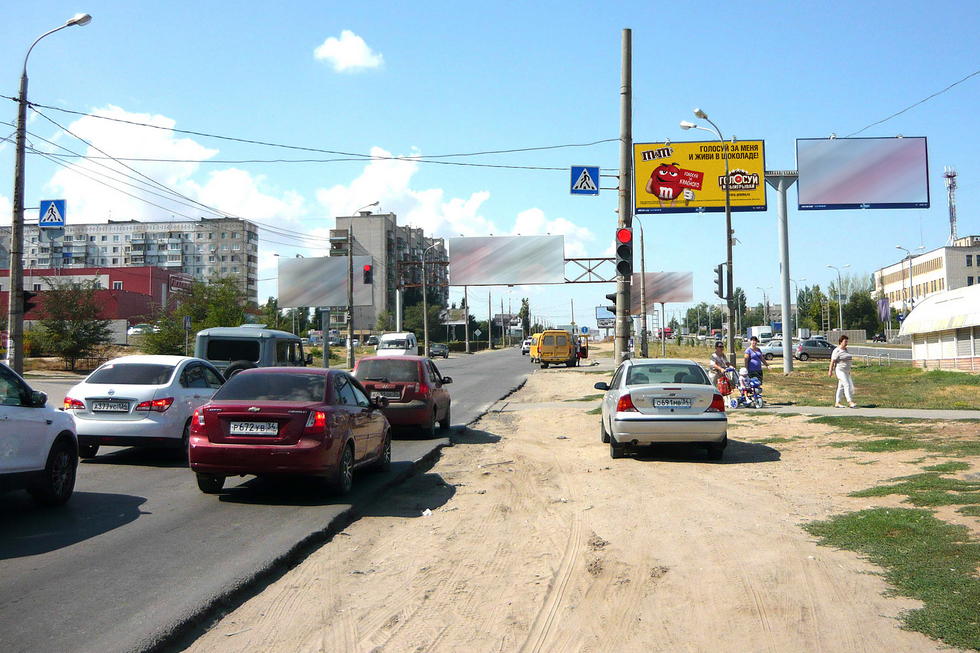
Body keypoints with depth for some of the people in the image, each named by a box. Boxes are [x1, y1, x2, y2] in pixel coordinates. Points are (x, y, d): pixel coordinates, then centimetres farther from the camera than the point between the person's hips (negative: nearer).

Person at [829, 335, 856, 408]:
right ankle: (850, 402, -18)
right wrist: (830, 371, -14)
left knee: (841, 387, 8)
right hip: (840, 370, -8)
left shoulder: (846, 349, 13)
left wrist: (849, 371, 21)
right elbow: (832, 361, -13)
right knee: (846, 385, -15)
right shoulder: (837, 351, -13)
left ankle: (837, 403, 11)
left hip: (846, 371, 8)